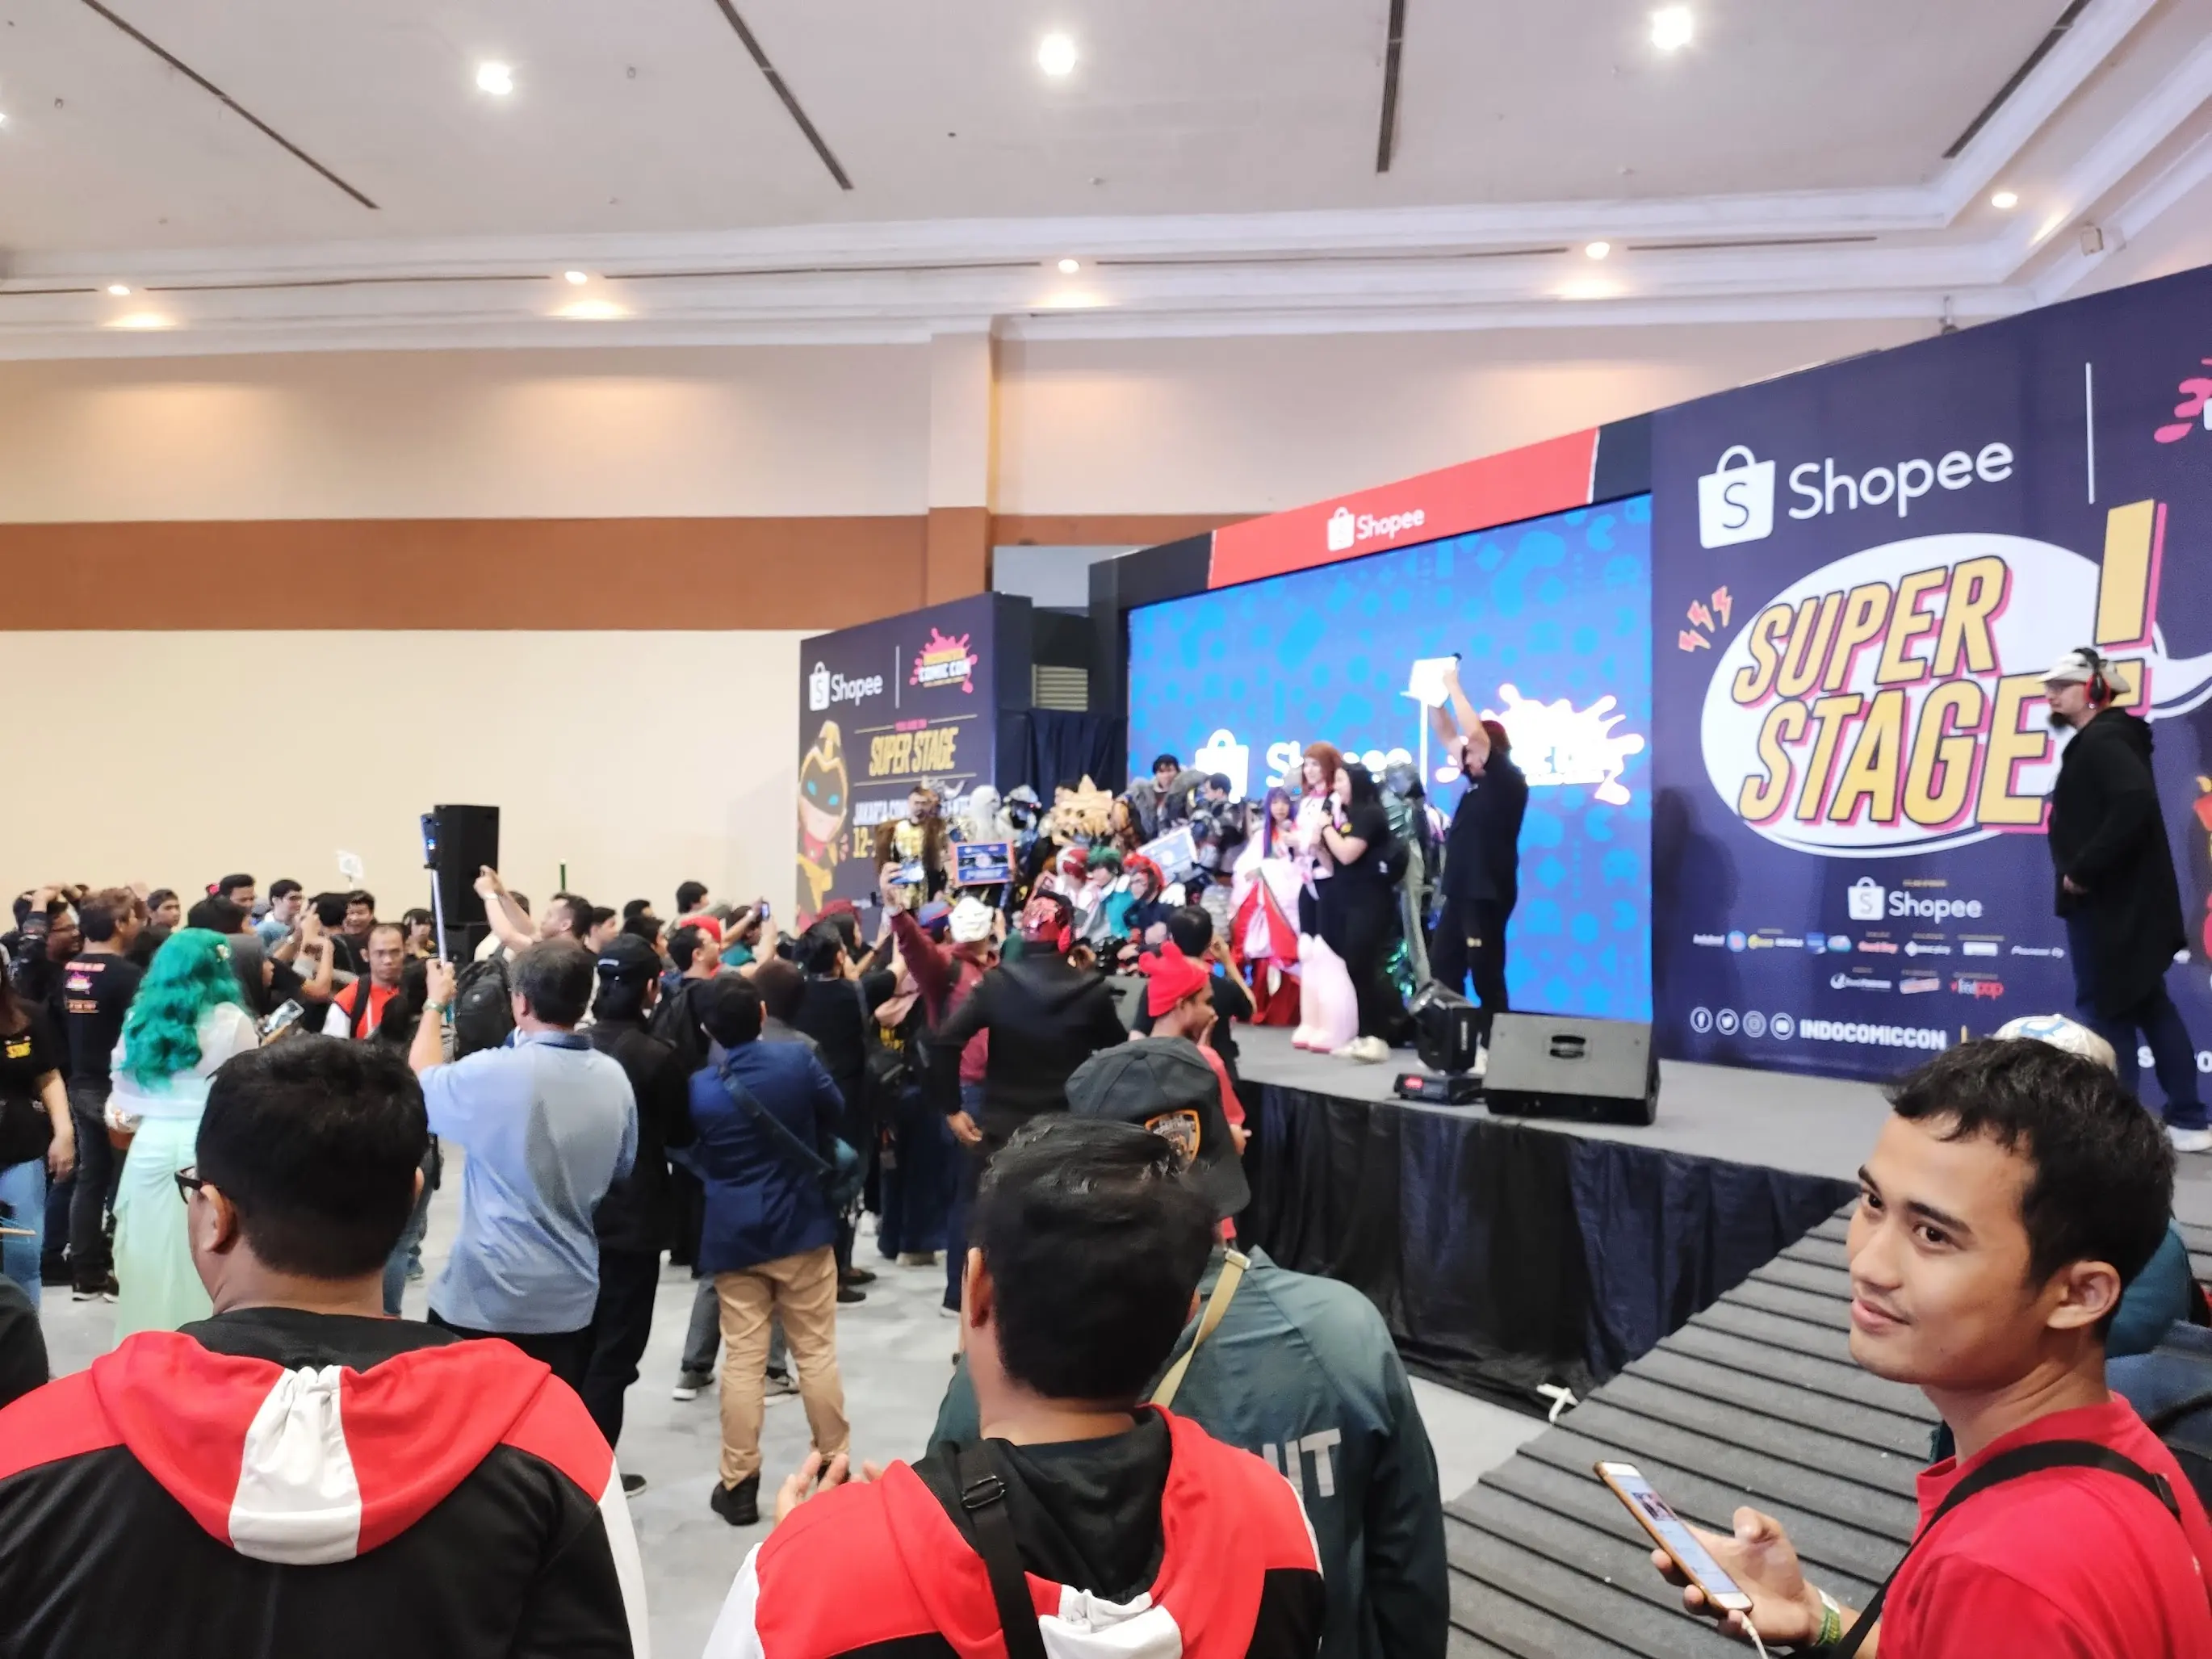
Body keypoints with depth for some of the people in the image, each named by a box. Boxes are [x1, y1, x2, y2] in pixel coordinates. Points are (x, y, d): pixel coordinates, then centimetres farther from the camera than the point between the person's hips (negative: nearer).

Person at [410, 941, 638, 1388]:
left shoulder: (494, 1073, -18)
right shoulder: (614, 1079, -3)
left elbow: (421, 1081, 3)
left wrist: (435, 1003, 17)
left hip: (485, 1299, -4)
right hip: (570, 1300, 4)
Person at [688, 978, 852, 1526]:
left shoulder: (698, 1087, -9)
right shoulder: (799, 1058, -11)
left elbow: (690, 1152, 7)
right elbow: (835, 1111, 5)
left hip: (733, 1234, 0)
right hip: (801, 1225, 0)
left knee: (742, 1359, 6)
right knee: (817, 1352, 8)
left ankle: (739, 1484, 11)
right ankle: (834, 1468, 17)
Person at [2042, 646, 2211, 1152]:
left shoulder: (2103, 741, -15)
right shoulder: (2097, 742, 16)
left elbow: (2135, 804, -30)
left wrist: (2081, 870, -24)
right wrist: (2080, 871, 8)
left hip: (2110, 903, -10)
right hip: (2120, 900, 10)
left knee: (2106, 1011, -3)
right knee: (2149, 1006, 15)